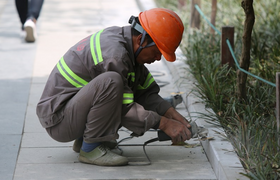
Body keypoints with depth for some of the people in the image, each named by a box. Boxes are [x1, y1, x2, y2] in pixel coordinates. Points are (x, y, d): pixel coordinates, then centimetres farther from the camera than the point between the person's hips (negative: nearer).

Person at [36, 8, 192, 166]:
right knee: (111, 81, -32)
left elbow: (146, 92, 10)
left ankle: (83, 139, 13)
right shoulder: (114, 54, -25)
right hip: (58, 121, -10)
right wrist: (164, 124, -19)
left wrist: (172, 114, -2)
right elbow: (124, 109, -22)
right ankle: (90, 148, -16)